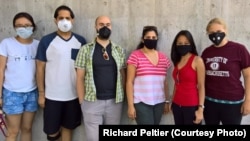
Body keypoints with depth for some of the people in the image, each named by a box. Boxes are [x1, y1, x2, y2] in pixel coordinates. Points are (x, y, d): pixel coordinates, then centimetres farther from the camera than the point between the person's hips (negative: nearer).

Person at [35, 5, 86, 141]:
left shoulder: (81, 41, 1)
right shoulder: (46, 41, -6)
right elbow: (40, 68, -2)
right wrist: (41, 93, -3)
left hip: (74, 95, 2)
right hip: (52, 95, -2)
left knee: (68, 128, 15)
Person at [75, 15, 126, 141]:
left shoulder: (119, 50, 7)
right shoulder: (85, 50, 0)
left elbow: (122, 75, 9)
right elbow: (80, 78, 0)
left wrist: (122, 97, 2)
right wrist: (82, 101, -3)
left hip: (115, 102, 2)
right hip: (92, 102, -2)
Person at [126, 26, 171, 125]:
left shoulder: (163, 57, 9)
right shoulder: (135, 56, -6)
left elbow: (165, 82, 14)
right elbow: (129, 82, -8)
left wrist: (167, 101, 13)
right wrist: (130, 105, -11)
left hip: (159, 103, 5)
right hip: (141, 102, -5)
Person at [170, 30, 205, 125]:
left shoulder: (197, 60, -6)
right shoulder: (177, 61, 11)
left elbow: (201, 86, -9)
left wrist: (200, 108, -14)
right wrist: (172, 102, 13)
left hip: (192, 106, -5)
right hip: (177, 105, 5)